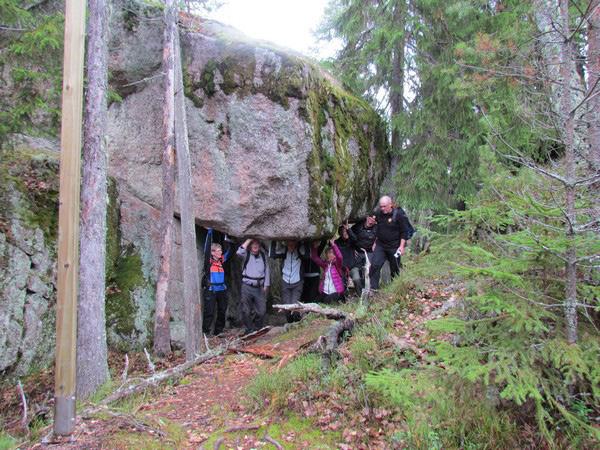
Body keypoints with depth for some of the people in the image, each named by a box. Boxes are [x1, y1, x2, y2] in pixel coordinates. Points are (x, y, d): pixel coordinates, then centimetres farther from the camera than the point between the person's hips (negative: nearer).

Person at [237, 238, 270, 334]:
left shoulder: (263, 256, 10)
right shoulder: (246, 254, 0)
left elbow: (266, 270, 11)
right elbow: (239, 252, -23)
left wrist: (266, 285, 5)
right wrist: (248, 240, -16)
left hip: (259, 288, 3)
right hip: (247, 287, -3)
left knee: (261, 311, 3)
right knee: (246, 311, 2)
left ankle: (258, 329, 21)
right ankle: (249, 329, 17)